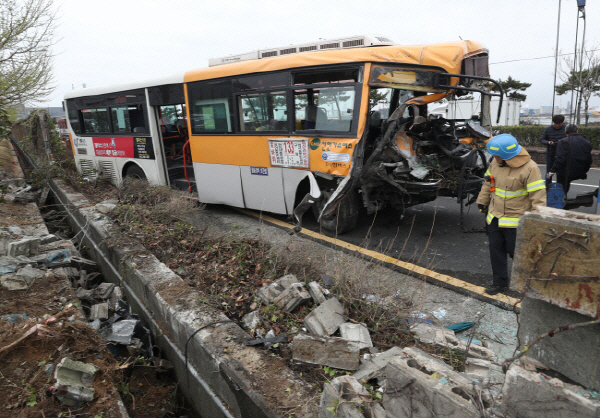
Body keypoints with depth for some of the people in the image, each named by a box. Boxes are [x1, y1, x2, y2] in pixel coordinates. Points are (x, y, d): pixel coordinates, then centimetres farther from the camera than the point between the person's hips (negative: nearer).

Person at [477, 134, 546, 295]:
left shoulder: (529, 168, -20)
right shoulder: (495, 163, 0)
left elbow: (538, 196, -18)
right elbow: (488, 184, 15)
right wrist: (482, 202, 23)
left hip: (515, 221, -6)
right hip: (494, 218, 6)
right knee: (496, 251, 12)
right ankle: (500, 282, 27)